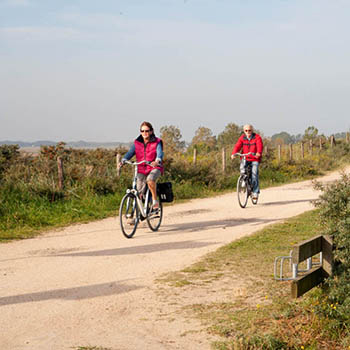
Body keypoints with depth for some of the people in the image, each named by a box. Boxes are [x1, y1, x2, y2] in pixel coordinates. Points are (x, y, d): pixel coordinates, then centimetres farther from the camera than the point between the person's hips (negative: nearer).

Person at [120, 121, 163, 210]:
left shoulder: (157, 142, -5)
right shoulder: (137, 143, 4)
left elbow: (160, 153, -21)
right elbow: (130, 153, -8)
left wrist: (157, 161, -44)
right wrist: (123, 161, -29)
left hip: (154, 168, -3)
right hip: (141, 169, 3)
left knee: (150, 180, -35)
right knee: (139, 193, -5)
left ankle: (155, 200, -17)